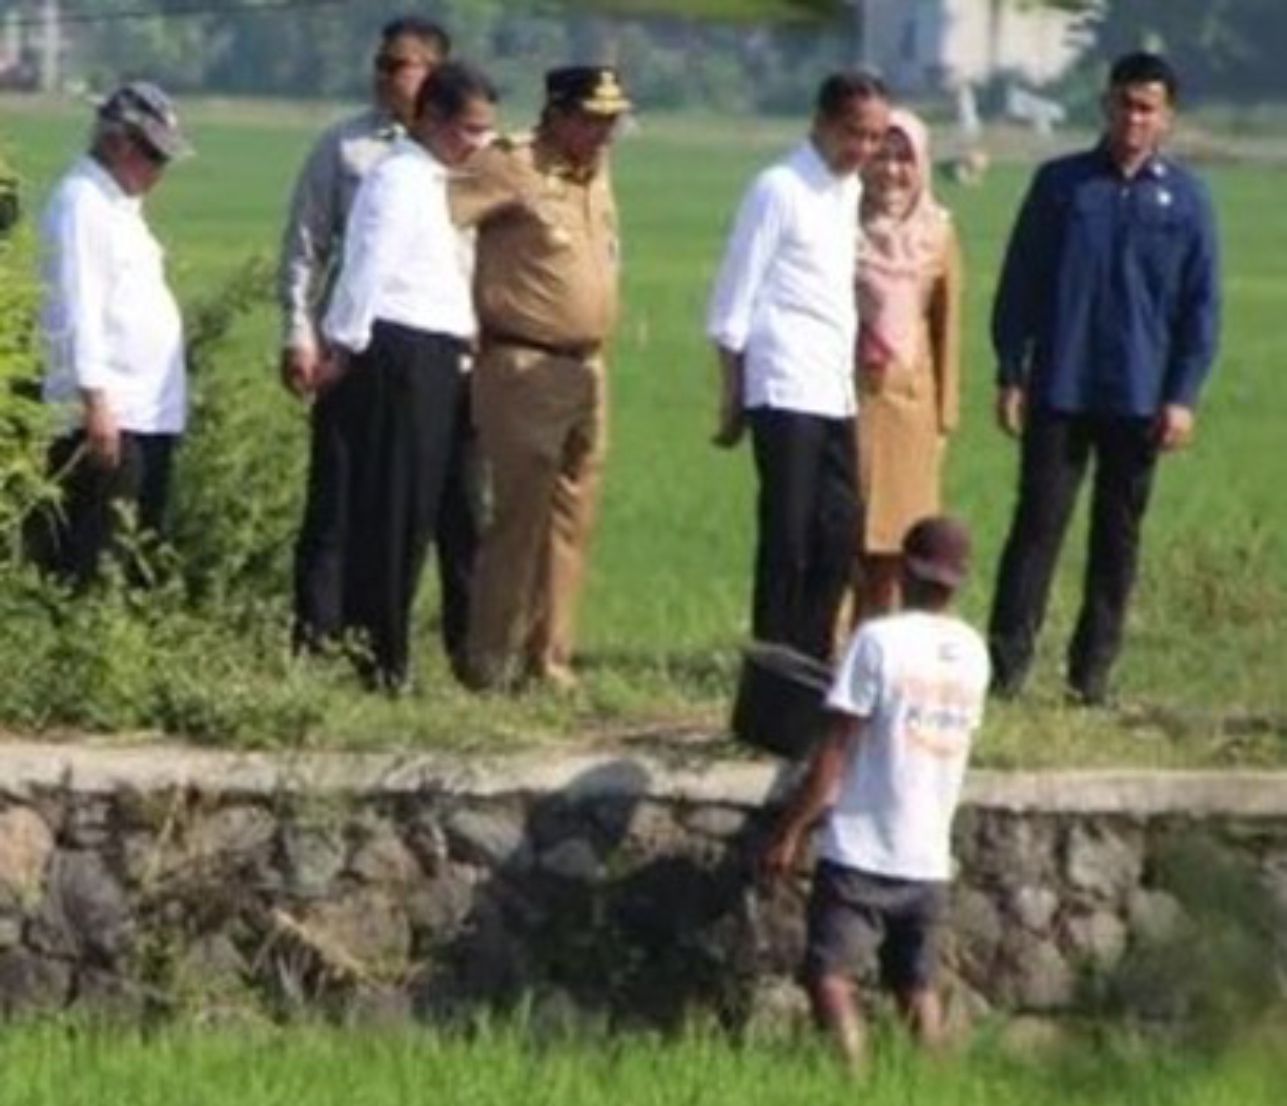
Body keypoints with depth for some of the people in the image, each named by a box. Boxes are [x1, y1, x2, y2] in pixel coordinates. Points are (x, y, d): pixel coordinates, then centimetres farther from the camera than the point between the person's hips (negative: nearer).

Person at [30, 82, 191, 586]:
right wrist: (95, 400, -23)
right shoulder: (80, 204, -11)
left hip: (150, 413, 10)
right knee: (92, 564, -11)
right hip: (109, 415, -10)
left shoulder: (120, 205, 19)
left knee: (141, 561, 10)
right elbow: (78, 312, -18)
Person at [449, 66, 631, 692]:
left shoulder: (595, 174, 14)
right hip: (523, 369, -8)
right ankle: (491, 665, -1)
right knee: (520, 515, -7)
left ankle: (549, 664, 14)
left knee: (571, 521, 8)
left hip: (587, 370, 8)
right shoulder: (511, 169, -11)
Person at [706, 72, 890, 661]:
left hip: (834, 391, 7)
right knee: (789, 537, -6)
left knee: (838, 531, 6)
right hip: (785, 390, -7)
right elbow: (734, 302, -7)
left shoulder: (850, 192, 14)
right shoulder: (780, 190, -8)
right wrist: (733, 396, -7)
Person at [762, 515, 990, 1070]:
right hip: (929, 859, 6)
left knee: (828, 977, -6)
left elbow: (836, 749, -12)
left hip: (862, 852, -6)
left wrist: (791, 830, -5)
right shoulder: (973, 653, 6)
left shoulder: (880, 640, -12)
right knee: (917, 989, 16)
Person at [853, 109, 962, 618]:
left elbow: (947, 328, 9)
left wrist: (945, 416, 6)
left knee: (891, 552, 4)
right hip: (850, 392, -2)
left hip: (910, 399, 2)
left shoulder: (937, 236, 6)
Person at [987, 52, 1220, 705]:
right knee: (1038, 523, -3)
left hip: (1139, 399, 1)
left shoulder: (1185, 199, 3)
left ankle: (1093, 669, 13)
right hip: (1059, 392, -1)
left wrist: (1183, 395, -3)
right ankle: (1006, 663, -2)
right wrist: (1010, 375, -1)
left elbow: (1201, 304, 4)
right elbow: (1020, 282, 5)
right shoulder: (1060, 184, 2)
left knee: (1119, 533, 6)